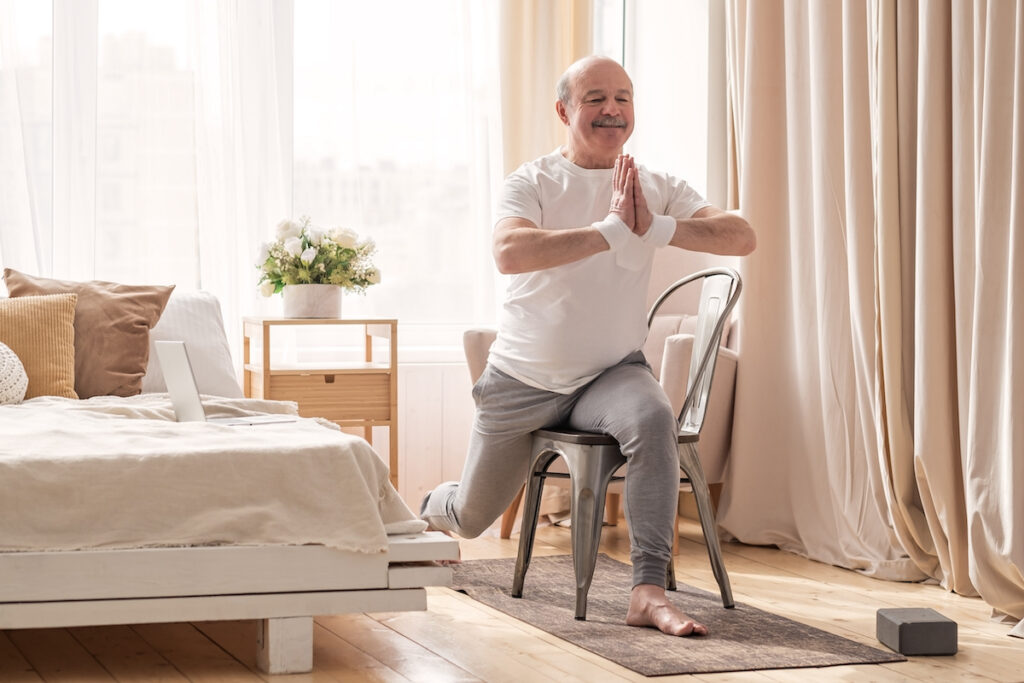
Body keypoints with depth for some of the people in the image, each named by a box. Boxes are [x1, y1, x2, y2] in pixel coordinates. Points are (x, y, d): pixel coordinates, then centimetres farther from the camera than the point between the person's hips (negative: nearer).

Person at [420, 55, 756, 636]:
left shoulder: (658, 189, -3)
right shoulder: (535, 181, -10)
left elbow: (742, 237, -16)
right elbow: (509, 252, -31)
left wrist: (656, 228, -28)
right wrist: (613, 229, -30)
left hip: (612, 372, 1)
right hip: (523, 378, 0)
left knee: (653, 418, -36)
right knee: (474, 517, 15)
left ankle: (649, 592, -36)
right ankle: (432, 511, 55)